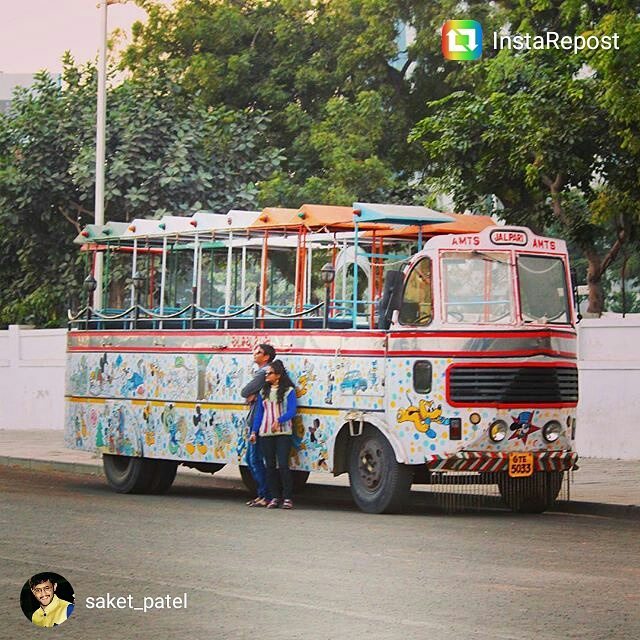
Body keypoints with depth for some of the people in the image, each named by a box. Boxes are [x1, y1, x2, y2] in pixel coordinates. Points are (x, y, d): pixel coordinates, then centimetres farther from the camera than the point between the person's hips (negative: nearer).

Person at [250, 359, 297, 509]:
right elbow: (259, 412, 15)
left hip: (283, 433, -5)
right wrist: (254, 431, 7)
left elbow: (292, 411, -11)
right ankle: (275, 497, 13)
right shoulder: (264, 392, 14)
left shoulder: (288, 391, -1)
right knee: (270, 466, 6)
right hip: (265, 433, 5)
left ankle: (287, 498, -2)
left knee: (283, 465, -9)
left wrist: (279, 420, -27)